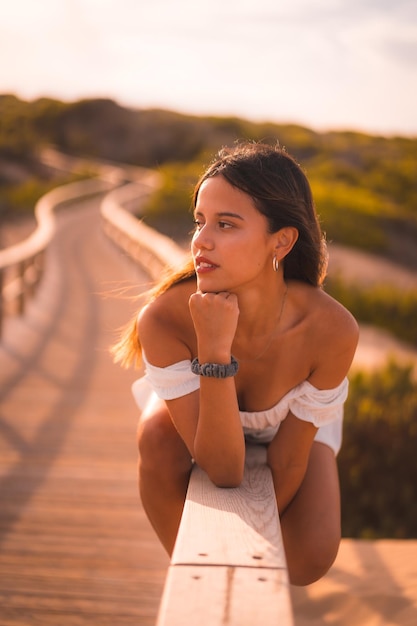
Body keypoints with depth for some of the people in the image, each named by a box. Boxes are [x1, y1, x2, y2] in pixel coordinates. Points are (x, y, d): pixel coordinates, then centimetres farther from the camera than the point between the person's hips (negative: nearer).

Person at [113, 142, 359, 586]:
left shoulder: (331, 330, -38)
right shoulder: (164, 318, -40)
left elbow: (290, 461, -23)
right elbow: (223, 469, -37)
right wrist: (214, 351, -50)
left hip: (291, 419, 1)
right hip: (195, 401, 0)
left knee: (311, 557, -19)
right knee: (157, 437, -34)